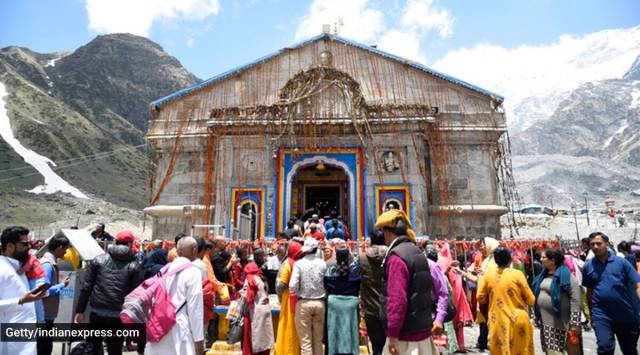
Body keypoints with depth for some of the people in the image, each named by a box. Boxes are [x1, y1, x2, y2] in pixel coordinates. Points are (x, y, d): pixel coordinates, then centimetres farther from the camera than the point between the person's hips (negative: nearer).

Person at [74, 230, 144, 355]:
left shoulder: (99, 259, 5)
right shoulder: (134, 266, -3)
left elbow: (86, 287, 3)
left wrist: (80, 311, 9)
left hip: (97, 312, 2)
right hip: (119, 315, -2)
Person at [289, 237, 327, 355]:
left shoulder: (299, 263, -9)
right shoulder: (323, 263, -1)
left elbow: (292, 286, -14)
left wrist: (299, 292, 5)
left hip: (303, 303, -2)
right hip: (320, 303, 3)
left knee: (305, 340, 6)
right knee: (318, 340, 15)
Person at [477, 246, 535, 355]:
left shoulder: (488, 275, -4)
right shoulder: (517, 274, -9)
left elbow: (481, 298, 2)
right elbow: (531, 300, -5)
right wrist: (520, 299, 15)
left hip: (498, 323, 1)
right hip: (518, 321, -1)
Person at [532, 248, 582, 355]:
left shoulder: (566, 275, -12)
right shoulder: (543, 275, 10)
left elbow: (575, 300, -16)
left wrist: (574, 324, -18)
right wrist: (537, 317, 18)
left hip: (559, 323, -7)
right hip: (545, 322, 7)